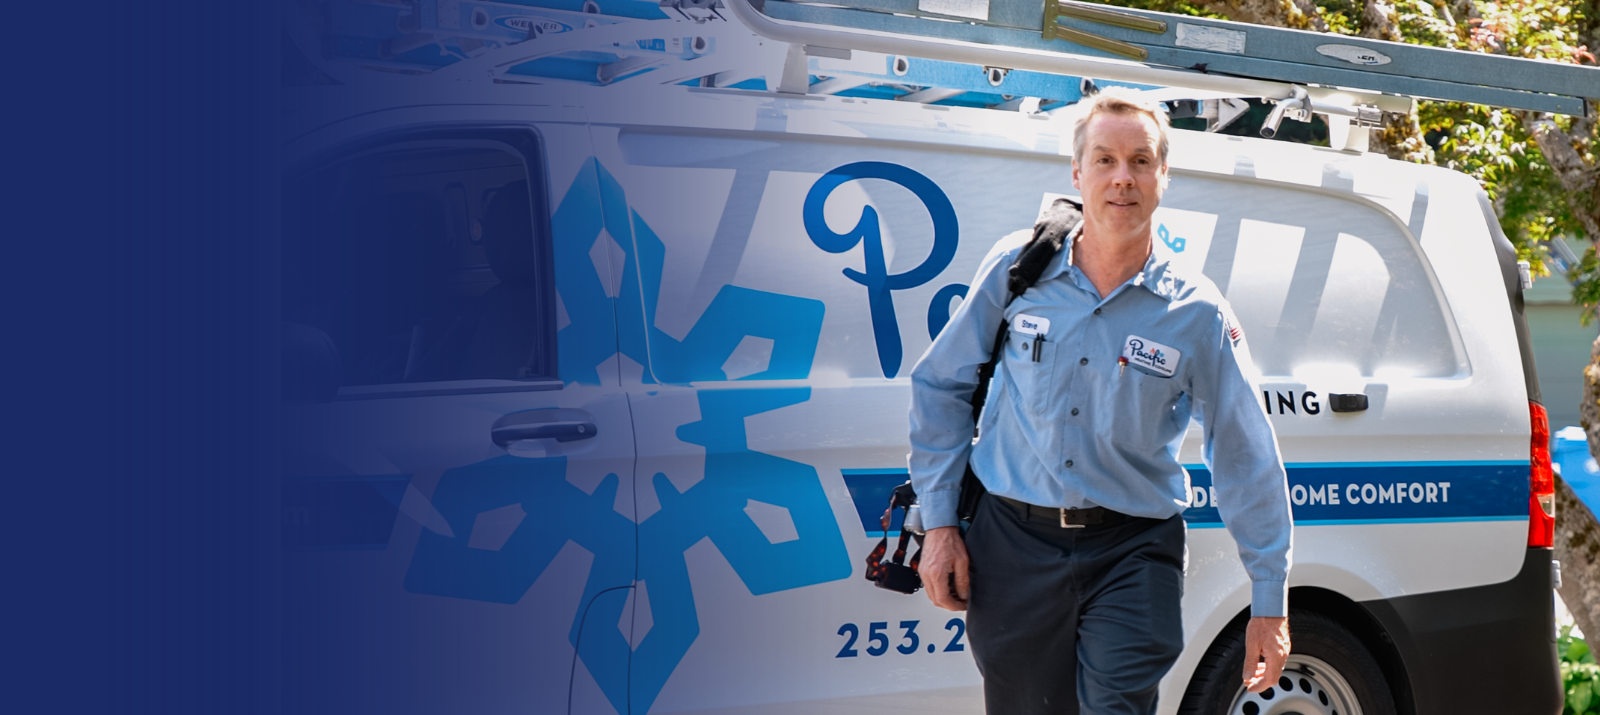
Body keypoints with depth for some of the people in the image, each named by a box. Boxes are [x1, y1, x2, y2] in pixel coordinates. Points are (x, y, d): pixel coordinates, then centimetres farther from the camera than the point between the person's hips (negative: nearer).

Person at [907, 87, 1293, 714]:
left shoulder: (1198, 314, -3)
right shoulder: (1018, 268, -1)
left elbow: (1247, 461, 1)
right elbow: (939, 385, 8)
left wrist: (1269, 603, 1)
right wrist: (939, 522, 4)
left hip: (1132, 553, -1)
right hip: (1013, 545, 1)